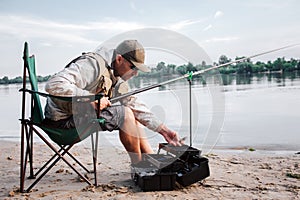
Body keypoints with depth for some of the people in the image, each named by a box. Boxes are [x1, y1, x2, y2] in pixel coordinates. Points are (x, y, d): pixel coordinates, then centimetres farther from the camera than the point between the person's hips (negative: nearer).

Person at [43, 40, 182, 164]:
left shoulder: (117, 78, 6)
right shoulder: (93, 64, -23)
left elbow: (135, 104, 6)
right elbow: (53, 85, -32)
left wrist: (163, 130, -2)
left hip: (81, 113, 9)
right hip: (63, 119, -9)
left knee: (132, 113, 3)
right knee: (124, 114, -21)